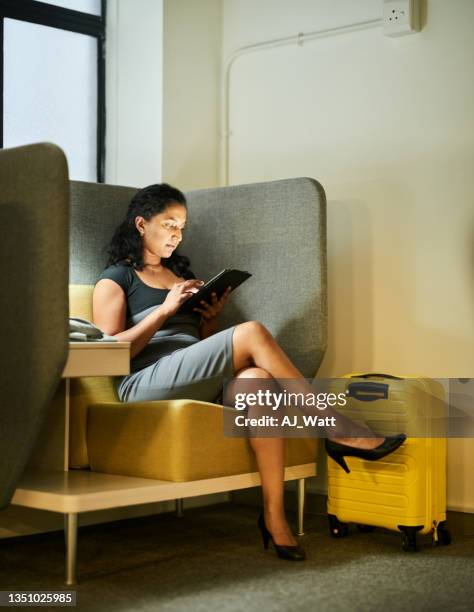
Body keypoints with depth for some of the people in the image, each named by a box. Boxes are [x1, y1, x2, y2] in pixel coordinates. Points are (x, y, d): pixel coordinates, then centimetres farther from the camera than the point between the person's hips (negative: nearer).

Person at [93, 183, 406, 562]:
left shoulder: (182, 274, 27)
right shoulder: (115, 280, 8)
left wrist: (211, 319, 6)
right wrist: (165, 309, -10)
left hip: (201, 384, 6)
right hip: (146, 383, -6)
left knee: (257, 378, -31)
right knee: (252, 333, -25)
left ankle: (275, 515, -33)